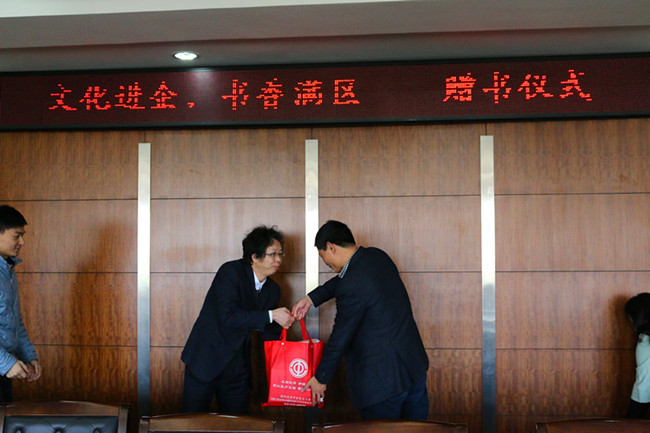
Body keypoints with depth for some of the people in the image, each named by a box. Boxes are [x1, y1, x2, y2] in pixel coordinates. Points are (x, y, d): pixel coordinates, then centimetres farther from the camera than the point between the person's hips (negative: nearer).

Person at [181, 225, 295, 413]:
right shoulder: (231, 272, -14)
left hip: (238, 368, 6)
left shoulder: (273, 290, 6)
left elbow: (270, 334, 11)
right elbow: (228, 316, -25)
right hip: (206, 361, -5)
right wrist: (270, 315, -23)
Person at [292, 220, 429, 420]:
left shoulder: (352, 286, -23)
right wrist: (311, 298, 19)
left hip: (385, 378, -9)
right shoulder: (377, 256, 2)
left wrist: (321, 378, 0)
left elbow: (340, 338, -13)